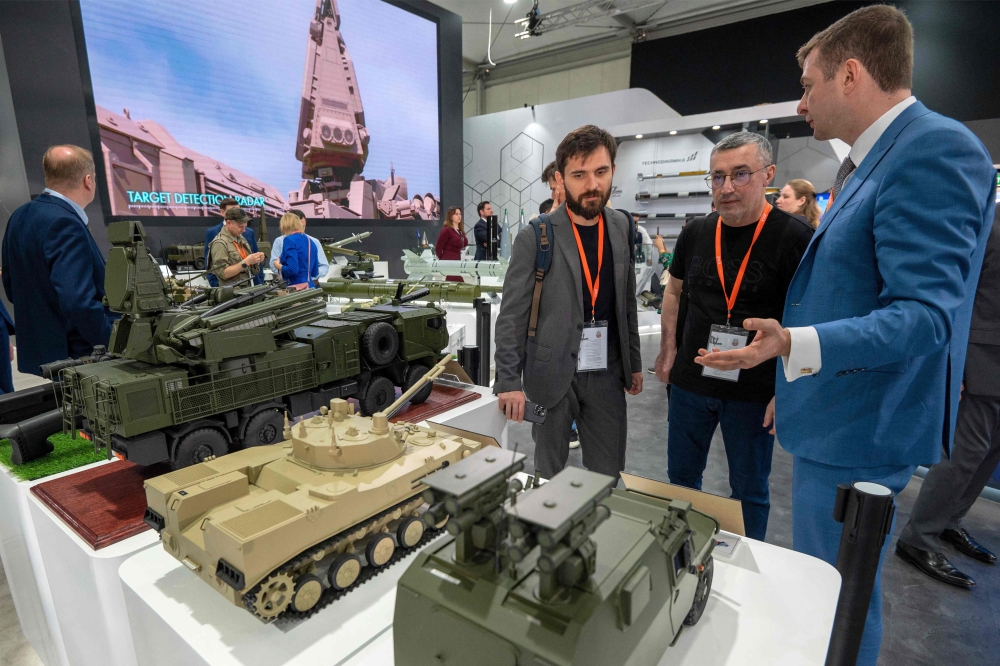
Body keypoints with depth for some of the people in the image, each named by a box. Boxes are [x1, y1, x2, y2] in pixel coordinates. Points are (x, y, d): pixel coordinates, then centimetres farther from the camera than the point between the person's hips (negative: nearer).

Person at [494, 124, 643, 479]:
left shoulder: (621, 227, 5)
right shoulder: (535, 238, -11)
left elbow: (627, 300, 12)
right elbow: (511, 315, -10)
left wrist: (634, 360, 14)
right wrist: (509, 380, -14)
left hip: (607, 373, 4)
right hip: (552, 374, -3)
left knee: (609, 476, 13)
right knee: (549, 478, 13)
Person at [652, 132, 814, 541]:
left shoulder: (794, 238, -12)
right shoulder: (695, 234, 1)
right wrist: (668, 350, 9)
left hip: (754, 391, -4)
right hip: (690, 382, 4)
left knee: (750, 489, 14)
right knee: (681, 476, 18)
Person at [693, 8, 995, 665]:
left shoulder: (935, 149, -17)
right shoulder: (868, 161, 13)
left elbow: (925, 314, -24)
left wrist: (793, 345, -38)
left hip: (857, 431, -10)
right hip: (834, 417, 10)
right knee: (822, 587, 25)